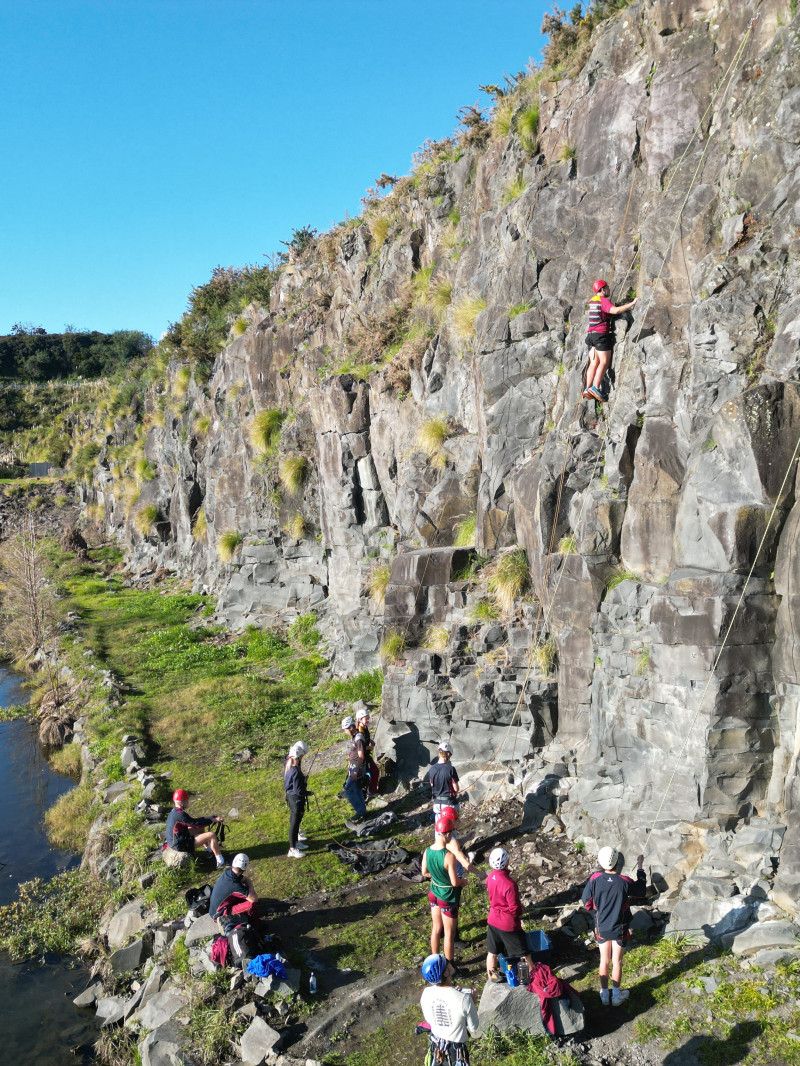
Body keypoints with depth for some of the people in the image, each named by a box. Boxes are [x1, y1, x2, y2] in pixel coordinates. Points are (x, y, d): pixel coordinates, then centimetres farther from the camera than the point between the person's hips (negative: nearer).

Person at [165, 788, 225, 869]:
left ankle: (210, 851, 32)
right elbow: (195, 823, -20)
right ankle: (221, 862, -14)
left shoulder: (174, 811, 9)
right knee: (211, 835, -15)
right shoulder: (180, 814, -23)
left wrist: (212, 818, 5)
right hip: (181, 845, -10)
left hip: (174, 842, 10)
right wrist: (212, 820, -10)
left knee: (201, 829, 23)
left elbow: (192, 821, 12)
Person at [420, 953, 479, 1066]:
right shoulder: (464, 998, -29)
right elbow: (474, 1030, -16)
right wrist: (472, 1004, -3)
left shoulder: (426, 994, -16)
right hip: (456, 1047, -4)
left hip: (435, 1045, 4)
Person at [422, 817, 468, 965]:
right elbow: (455, 882, -25)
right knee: (449, 933, 12)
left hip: (434, 893, 6)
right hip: (448, 897, -6)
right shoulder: (449, 856, -31)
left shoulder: (427, 851, -11)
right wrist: (464, 881, -5)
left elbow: (425, 873, 3)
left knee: (436, 928, 24)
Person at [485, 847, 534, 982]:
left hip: (493, 920, 7)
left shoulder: (491, 877, -10)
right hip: (508, 924, -7)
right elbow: (515, 908, -23)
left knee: (492, 951, 23)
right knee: (523, 951, 13)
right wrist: (519, 912, -2)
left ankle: (492, 975, 39)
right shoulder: (509, 884, -32)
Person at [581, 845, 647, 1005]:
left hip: (601, 927, 2)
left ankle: (604, 994, 31)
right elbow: (641, 891, -2)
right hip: (619, 929, -2)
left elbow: (586, 900, -7)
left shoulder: (595, 879, -19)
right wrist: (640, 867, 4)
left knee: (604, 961, 18)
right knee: (617, 962, 15)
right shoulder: (624, 882, -23)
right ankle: (616, 996, 29)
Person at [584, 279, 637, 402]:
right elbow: (616, 310, -24)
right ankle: (595, 387, -18)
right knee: (604, 362, -7)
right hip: (601, 335, -8)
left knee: (594, 363, 6)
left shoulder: (592, 301, 16)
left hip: (591, 335, 8)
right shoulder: (604, 301, -9)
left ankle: (588, 388, -3)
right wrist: (632, 303, -17)